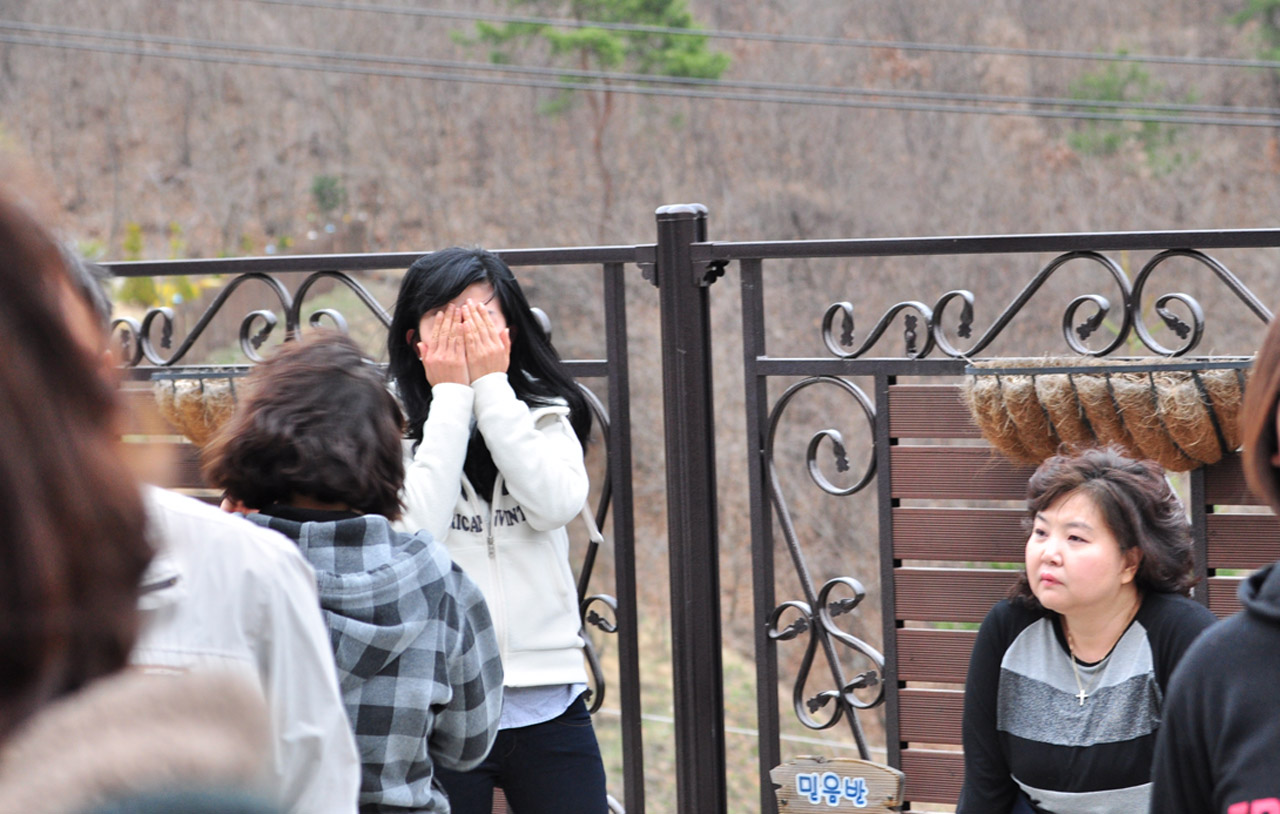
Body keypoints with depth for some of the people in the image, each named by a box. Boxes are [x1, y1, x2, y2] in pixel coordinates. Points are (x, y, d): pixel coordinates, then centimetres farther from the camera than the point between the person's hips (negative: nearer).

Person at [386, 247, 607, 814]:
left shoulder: (547, 416, 8)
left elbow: (557, 503, -11)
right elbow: (418, 529, -17)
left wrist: (491, 385, -10)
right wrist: (451, 396, -12)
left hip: (548, 703, 2)